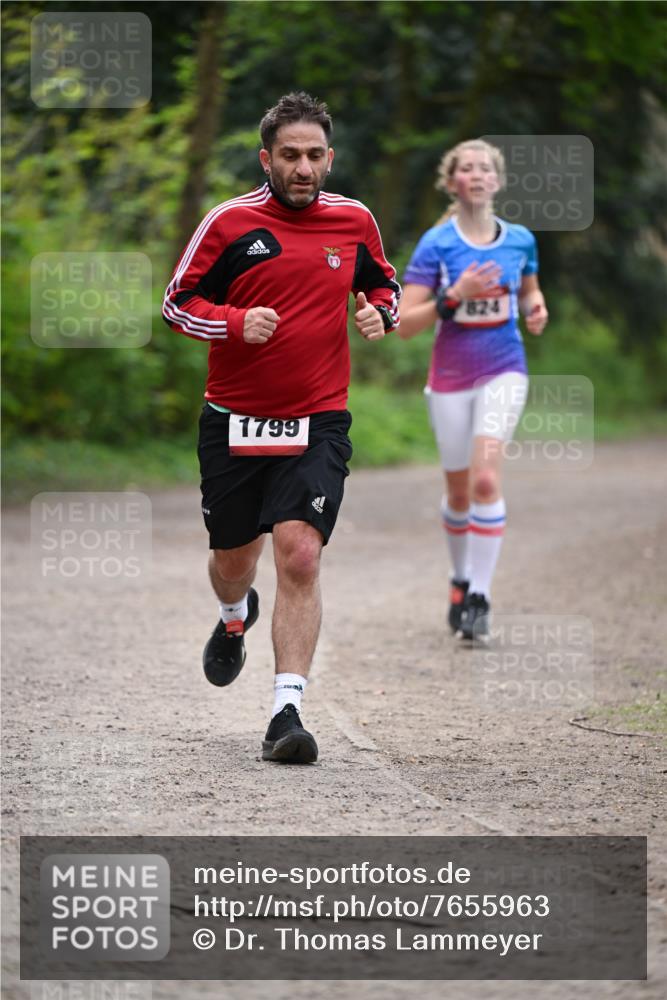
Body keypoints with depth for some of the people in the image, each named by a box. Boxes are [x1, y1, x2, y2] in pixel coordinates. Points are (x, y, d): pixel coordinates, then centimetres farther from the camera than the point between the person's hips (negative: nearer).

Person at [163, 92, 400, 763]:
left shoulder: (353, 221, 3)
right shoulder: (230, 222, -4)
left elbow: (383, 284, 21)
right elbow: (177, 303, 1)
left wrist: (381, 313, -2)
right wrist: (236, 322, -17)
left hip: (317, 424, 0)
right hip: (233, 423, 0)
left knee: (300, 556, -18)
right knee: (232, 560, 14)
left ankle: (286, 710, -19)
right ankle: (235, 619, 52)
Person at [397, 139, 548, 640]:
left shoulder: (520, 240, 2)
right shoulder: (436, 244, -6)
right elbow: (405, 324, -10)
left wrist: (536, 308, -1)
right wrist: (455, 295, -23)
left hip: (504, 371, 0)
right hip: (451, 376, 0)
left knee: (486, 480, -18)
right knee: (459, 492, 9)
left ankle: (479, 596, -14)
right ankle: (461, 578, 35)